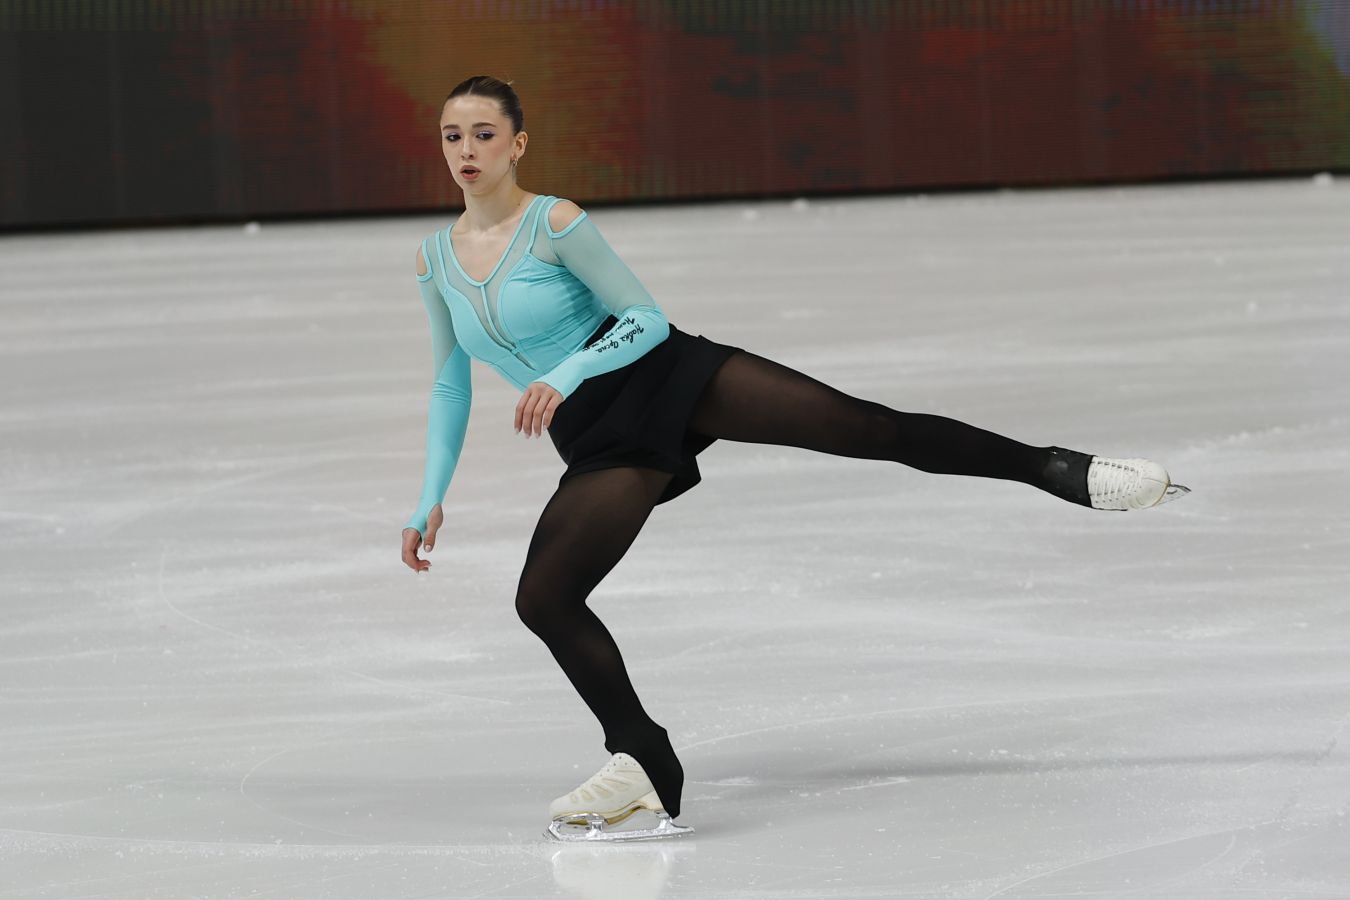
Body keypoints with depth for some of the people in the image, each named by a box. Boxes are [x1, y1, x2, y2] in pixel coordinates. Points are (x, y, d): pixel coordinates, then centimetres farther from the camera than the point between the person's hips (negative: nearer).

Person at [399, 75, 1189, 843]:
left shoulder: (554, 223, -7)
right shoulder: (437, 260, 9)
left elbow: (646, 320, -8)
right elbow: (452, 386, 19)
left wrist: (563, 377, -22)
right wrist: (431, 499, 13)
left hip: (667, 374, -5)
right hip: (605, 445, 5)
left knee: (869, 427, -16)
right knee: (543, 599, -13)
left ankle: (1058, 470, -10)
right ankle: (646, 769, -5)